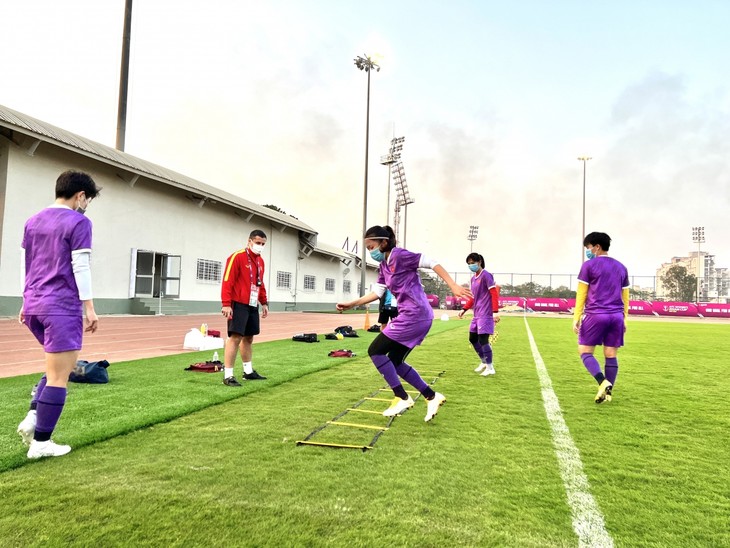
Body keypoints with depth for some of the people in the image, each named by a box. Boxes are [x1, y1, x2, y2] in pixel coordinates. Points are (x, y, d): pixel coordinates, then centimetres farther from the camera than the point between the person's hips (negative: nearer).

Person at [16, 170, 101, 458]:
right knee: (59, 375, 0)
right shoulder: (78, 223, -9)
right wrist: (89, 308, -10)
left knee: (61, 367, 22)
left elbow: (27, 265, 19)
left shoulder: (33, 221, 14)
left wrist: (27, 303, 24)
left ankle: (32, 418, 11)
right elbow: (81, 268, -13)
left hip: (34, 305, 8)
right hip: (62, 307, -8)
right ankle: (40, 442, 5)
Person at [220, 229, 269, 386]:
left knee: (248, 338, 14)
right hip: (238, 305, -8)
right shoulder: (237, 257, -11)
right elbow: (227, 281, -15)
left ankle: (248, 371, 24)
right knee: (235, 337, -10)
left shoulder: (260, 261, 14)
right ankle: (228, 376, -6)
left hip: (252, 305, 8)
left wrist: (264, 303, 18)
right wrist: (226, 304, -21)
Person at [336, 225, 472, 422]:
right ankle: (432, 397, 16)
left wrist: (453, 286, -19)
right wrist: (351, 304, 13)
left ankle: (402, 398, 1)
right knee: (395, 362, 12)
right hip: (417, 317, 9)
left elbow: (432, 263, -13)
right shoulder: (383, 266, 16)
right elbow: (377, 293, 17)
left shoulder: (400, 255, -10)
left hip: (414, 315, -9)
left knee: (375, 351, -3)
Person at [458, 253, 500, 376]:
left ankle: (490, 368, 3)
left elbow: (494, 294, -15)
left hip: (485, 314, -9)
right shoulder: (473, 278, 15)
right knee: (473, 338, 13)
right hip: (477, 314, 9)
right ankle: (484, 362, 30)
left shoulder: (486, 275, -11)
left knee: (483, 339, -10)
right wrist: (464, 309, 16)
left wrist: (495, 312, -22)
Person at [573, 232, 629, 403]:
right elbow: (625, 297, 18)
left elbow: (581, 294, -3)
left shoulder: (589, 265, -2)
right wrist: (624, 319, 22)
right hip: (617, 316, 5)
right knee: (611, 355, 7)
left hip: (595, 315, -5)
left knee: (585, 352, 3)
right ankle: (608, 392, 8)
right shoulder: (621, 267, 15)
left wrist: (576, 317, -1)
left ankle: (603, 381, -17)